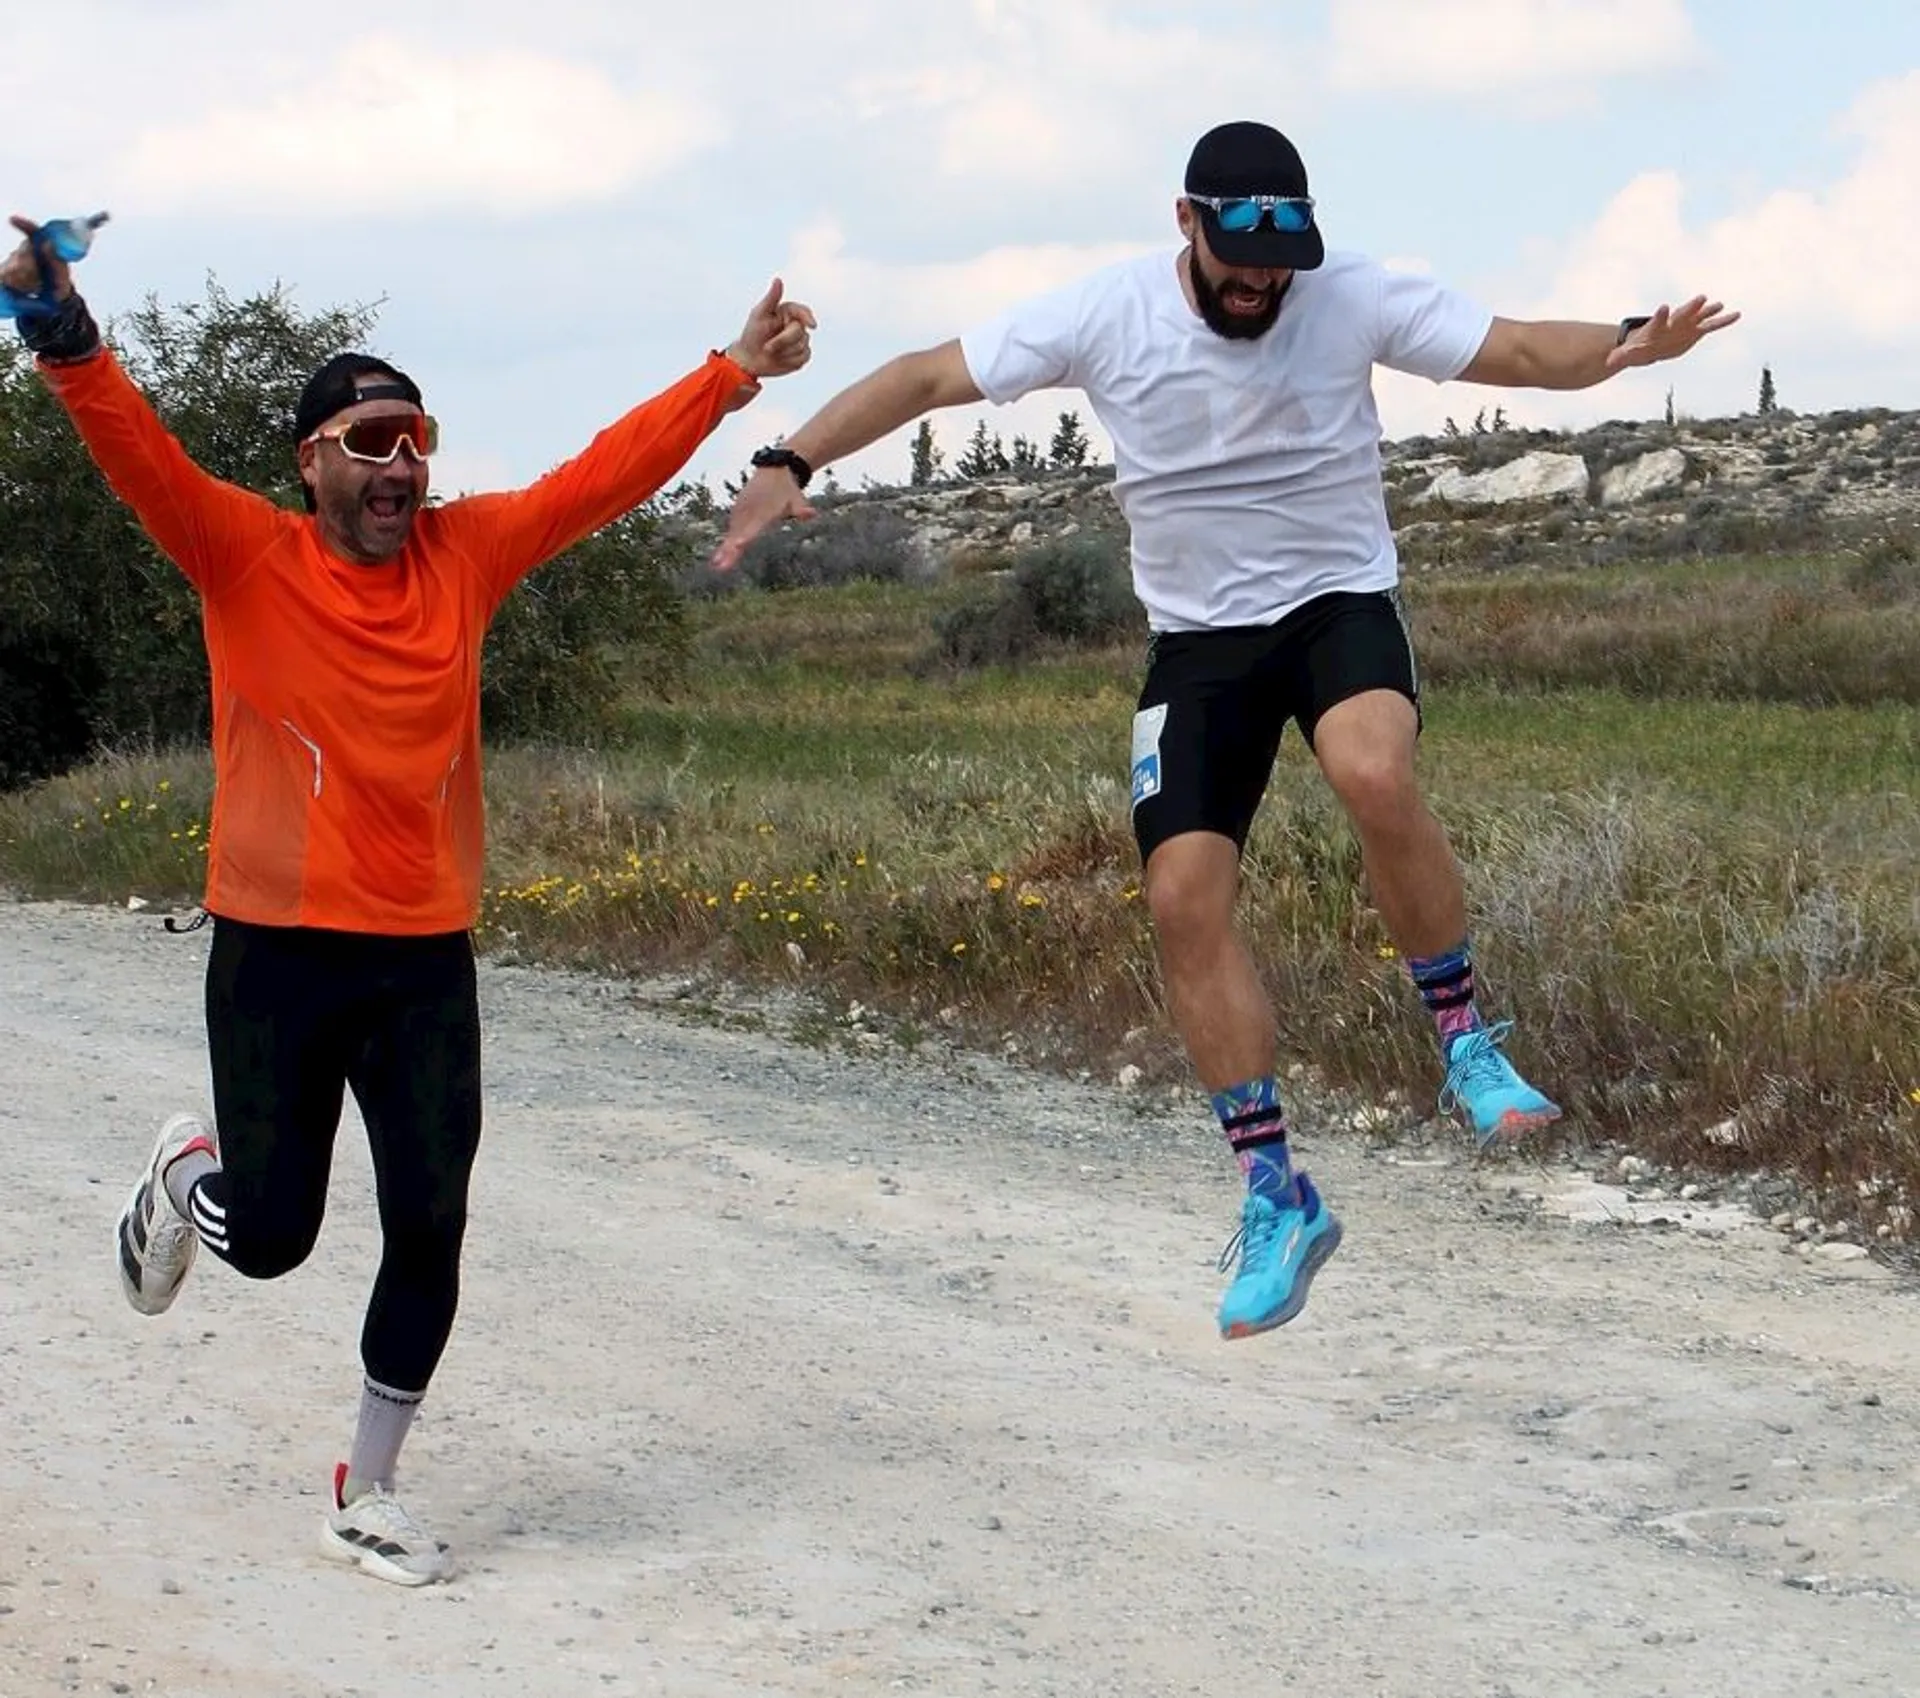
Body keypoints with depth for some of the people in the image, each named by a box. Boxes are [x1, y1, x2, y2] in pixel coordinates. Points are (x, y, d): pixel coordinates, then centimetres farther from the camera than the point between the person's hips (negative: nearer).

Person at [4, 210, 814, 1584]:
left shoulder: (466, 553, 5)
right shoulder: (244, 555, -4)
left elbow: (610, 472, 5)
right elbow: (134, 445, -17)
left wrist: (737, 375, 0)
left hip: (427, 955, 3)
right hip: (276, 951, -3)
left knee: (429, 1229, 2)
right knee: (271, 1236, 2)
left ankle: (367, 1498, 19)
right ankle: (190, 1174, 41)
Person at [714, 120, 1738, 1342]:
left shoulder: (1355, 299, -11)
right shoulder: (1104, 316, -9)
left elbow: (1519, 350, -14)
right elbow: (926, 376, -5)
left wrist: (1632, 343, -34)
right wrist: (790, 464, -14)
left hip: (1342, 600, -2)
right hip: (1199, 636, 2)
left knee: (1374, 776, -35)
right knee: (1186, 897, -10)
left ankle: (1466, 1042, -12)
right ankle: (1278, 1195, 1)